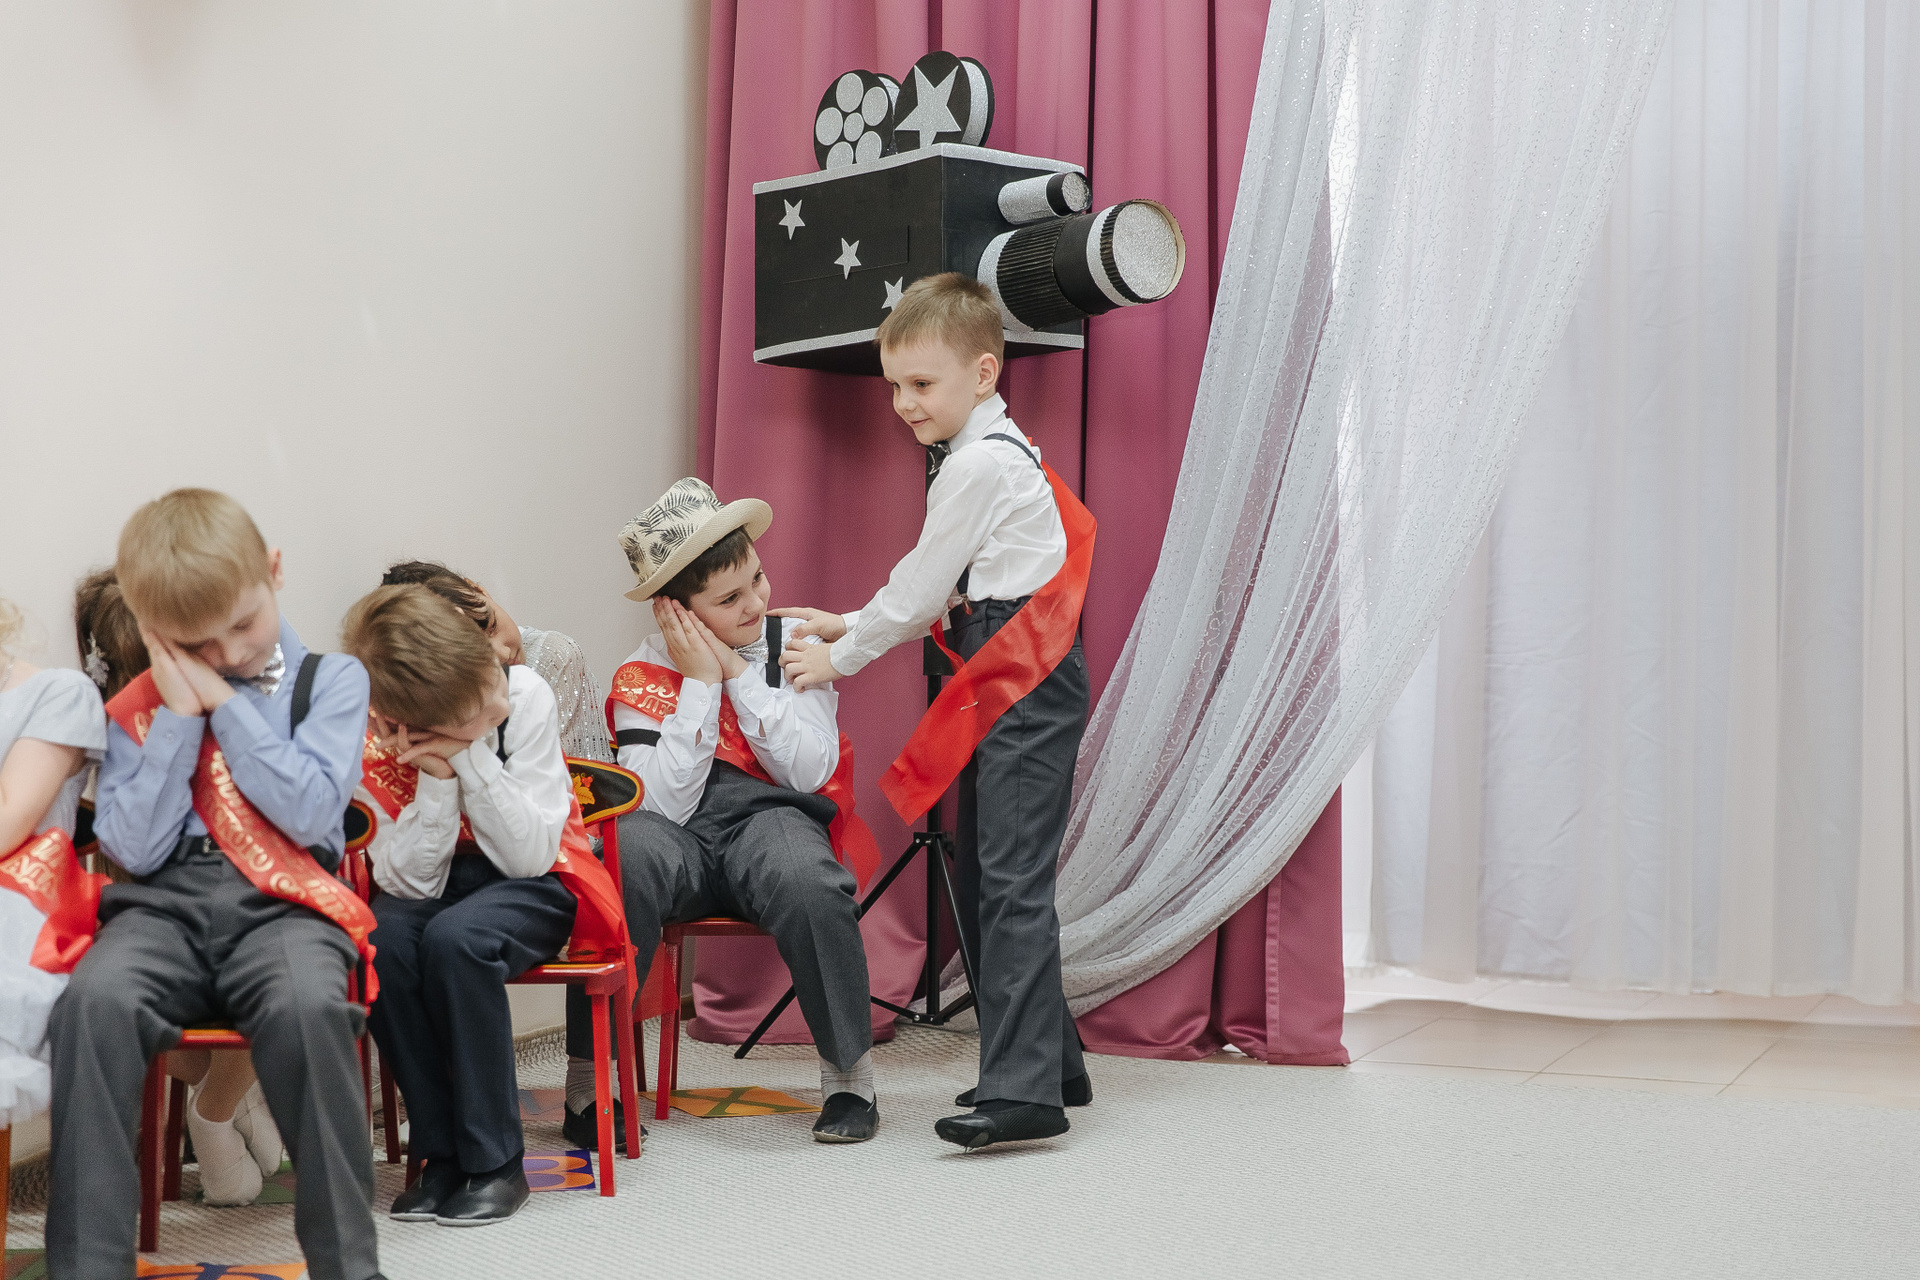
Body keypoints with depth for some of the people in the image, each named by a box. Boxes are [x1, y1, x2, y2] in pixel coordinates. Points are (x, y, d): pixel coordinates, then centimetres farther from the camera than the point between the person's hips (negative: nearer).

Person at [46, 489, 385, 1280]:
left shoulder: (331, 681, 10)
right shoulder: (139, 705, 16)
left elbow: (311, 813, -6)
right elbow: (137, 849, 3)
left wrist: (226, 704, -3)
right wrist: (180, 715, 0)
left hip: (281, 905, -2)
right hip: (167, 904, 2)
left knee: (307, 1005, -37)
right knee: (93, 999, -33)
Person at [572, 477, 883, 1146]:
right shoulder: (643, 677, 3)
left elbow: (811, 772, -5)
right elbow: (665, 804, -11)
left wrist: (740, 673, -8)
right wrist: (700, 682, -11)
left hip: (774, 816, 0)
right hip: (682, 837, 0)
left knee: (805, 878, -37)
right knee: (624, 857, -36)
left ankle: (849, 1074, -17)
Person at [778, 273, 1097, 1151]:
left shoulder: (982, 461, -12)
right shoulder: (983, 453, 19)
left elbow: (923, 586, -10)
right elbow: (942, 589, 22)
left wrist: (841, 657, 0)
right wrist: (851, 625, 15)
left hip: (1026, 689, -11)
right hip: (1001, 688, 11)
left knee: (1011, 881, -16)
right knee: (981, 880, 13)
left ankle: (1023, 1089, -20)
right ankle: (1047, 1064, 20)